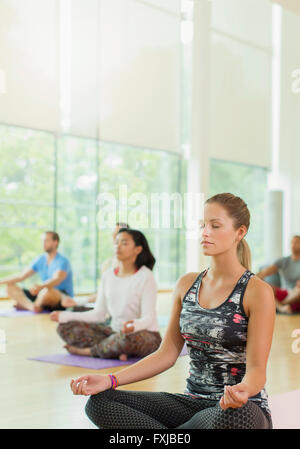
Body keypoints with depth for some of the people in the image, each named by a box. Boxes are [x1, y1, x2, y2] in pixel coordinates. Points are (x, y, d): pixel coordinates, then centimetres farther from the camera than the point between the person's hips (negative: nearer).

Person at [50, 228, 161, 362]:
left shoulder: (145, 276, -12)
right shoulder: (108, 275, 5)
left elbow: (148, 318, -17)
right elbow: (98, 314, 6)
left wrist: (135, 325, -41)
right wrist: (65, 316, -3)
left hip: (145, 334, -6)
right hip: (115, 331, 6)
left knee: (127, 338, -42)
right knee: (66, 327, -7)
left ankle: (87, 350, -14)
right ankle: (117, 351, -23)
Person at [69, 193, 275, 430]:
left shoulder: (257, 291, -9)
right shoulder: (187, 284, 8)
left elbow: (257, 368, -12)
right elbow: (167, 354, 7)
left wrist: (242, 391, -37)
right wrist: (109, 380, -5)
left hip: (241, 408, -4)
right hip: (193, 401, 4)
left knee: (230, 417, -42)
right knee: (100, 401, -14)